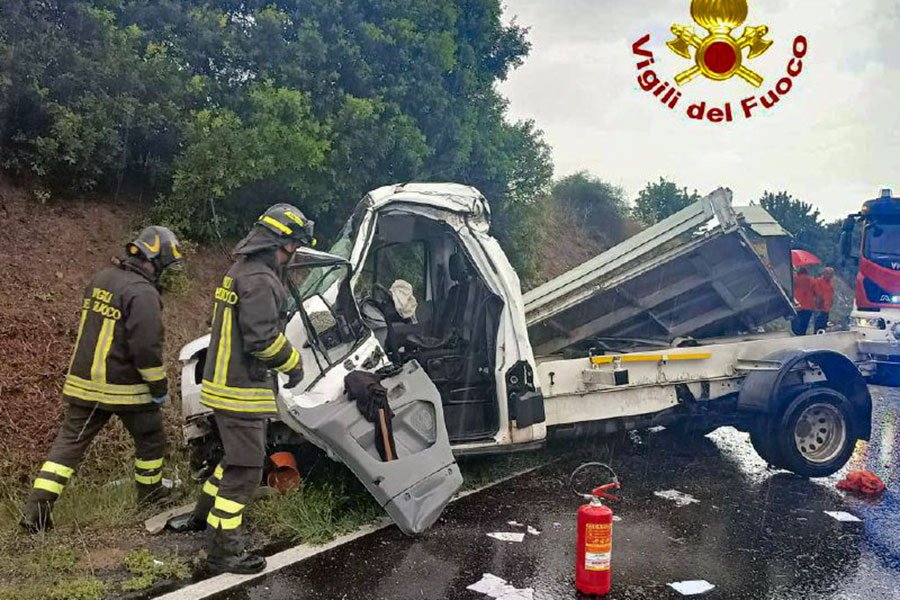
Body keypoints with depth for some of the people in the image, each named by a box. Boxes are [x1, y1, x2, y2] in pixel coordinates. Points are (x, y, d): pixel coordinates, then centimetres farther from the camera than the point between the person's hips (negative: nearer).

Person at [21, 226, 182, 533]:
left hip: (84, 382, 7)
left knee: (69, 442, 8)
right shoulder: (142, 293, -18)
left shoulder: (100, 279, 10)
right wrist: (159, 387, -11)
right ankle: (149, 494, 31)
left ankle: (36, 510, 3)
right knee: (150, 440, 15)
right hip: (125, 388, -7)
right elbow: (146, 347, -21)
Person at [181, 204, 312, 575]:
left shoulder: (242, 270, 15)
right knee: (245, 469, -3)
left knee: (238, 457, 25)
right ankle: (224, 551, 4)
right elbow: (263, 338, -25)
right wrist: (293, 363, -9)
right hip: (242, 391, -11)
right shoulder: (260, 279, -20)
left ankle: (203, 516, 39)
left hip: (225, 381, 11)